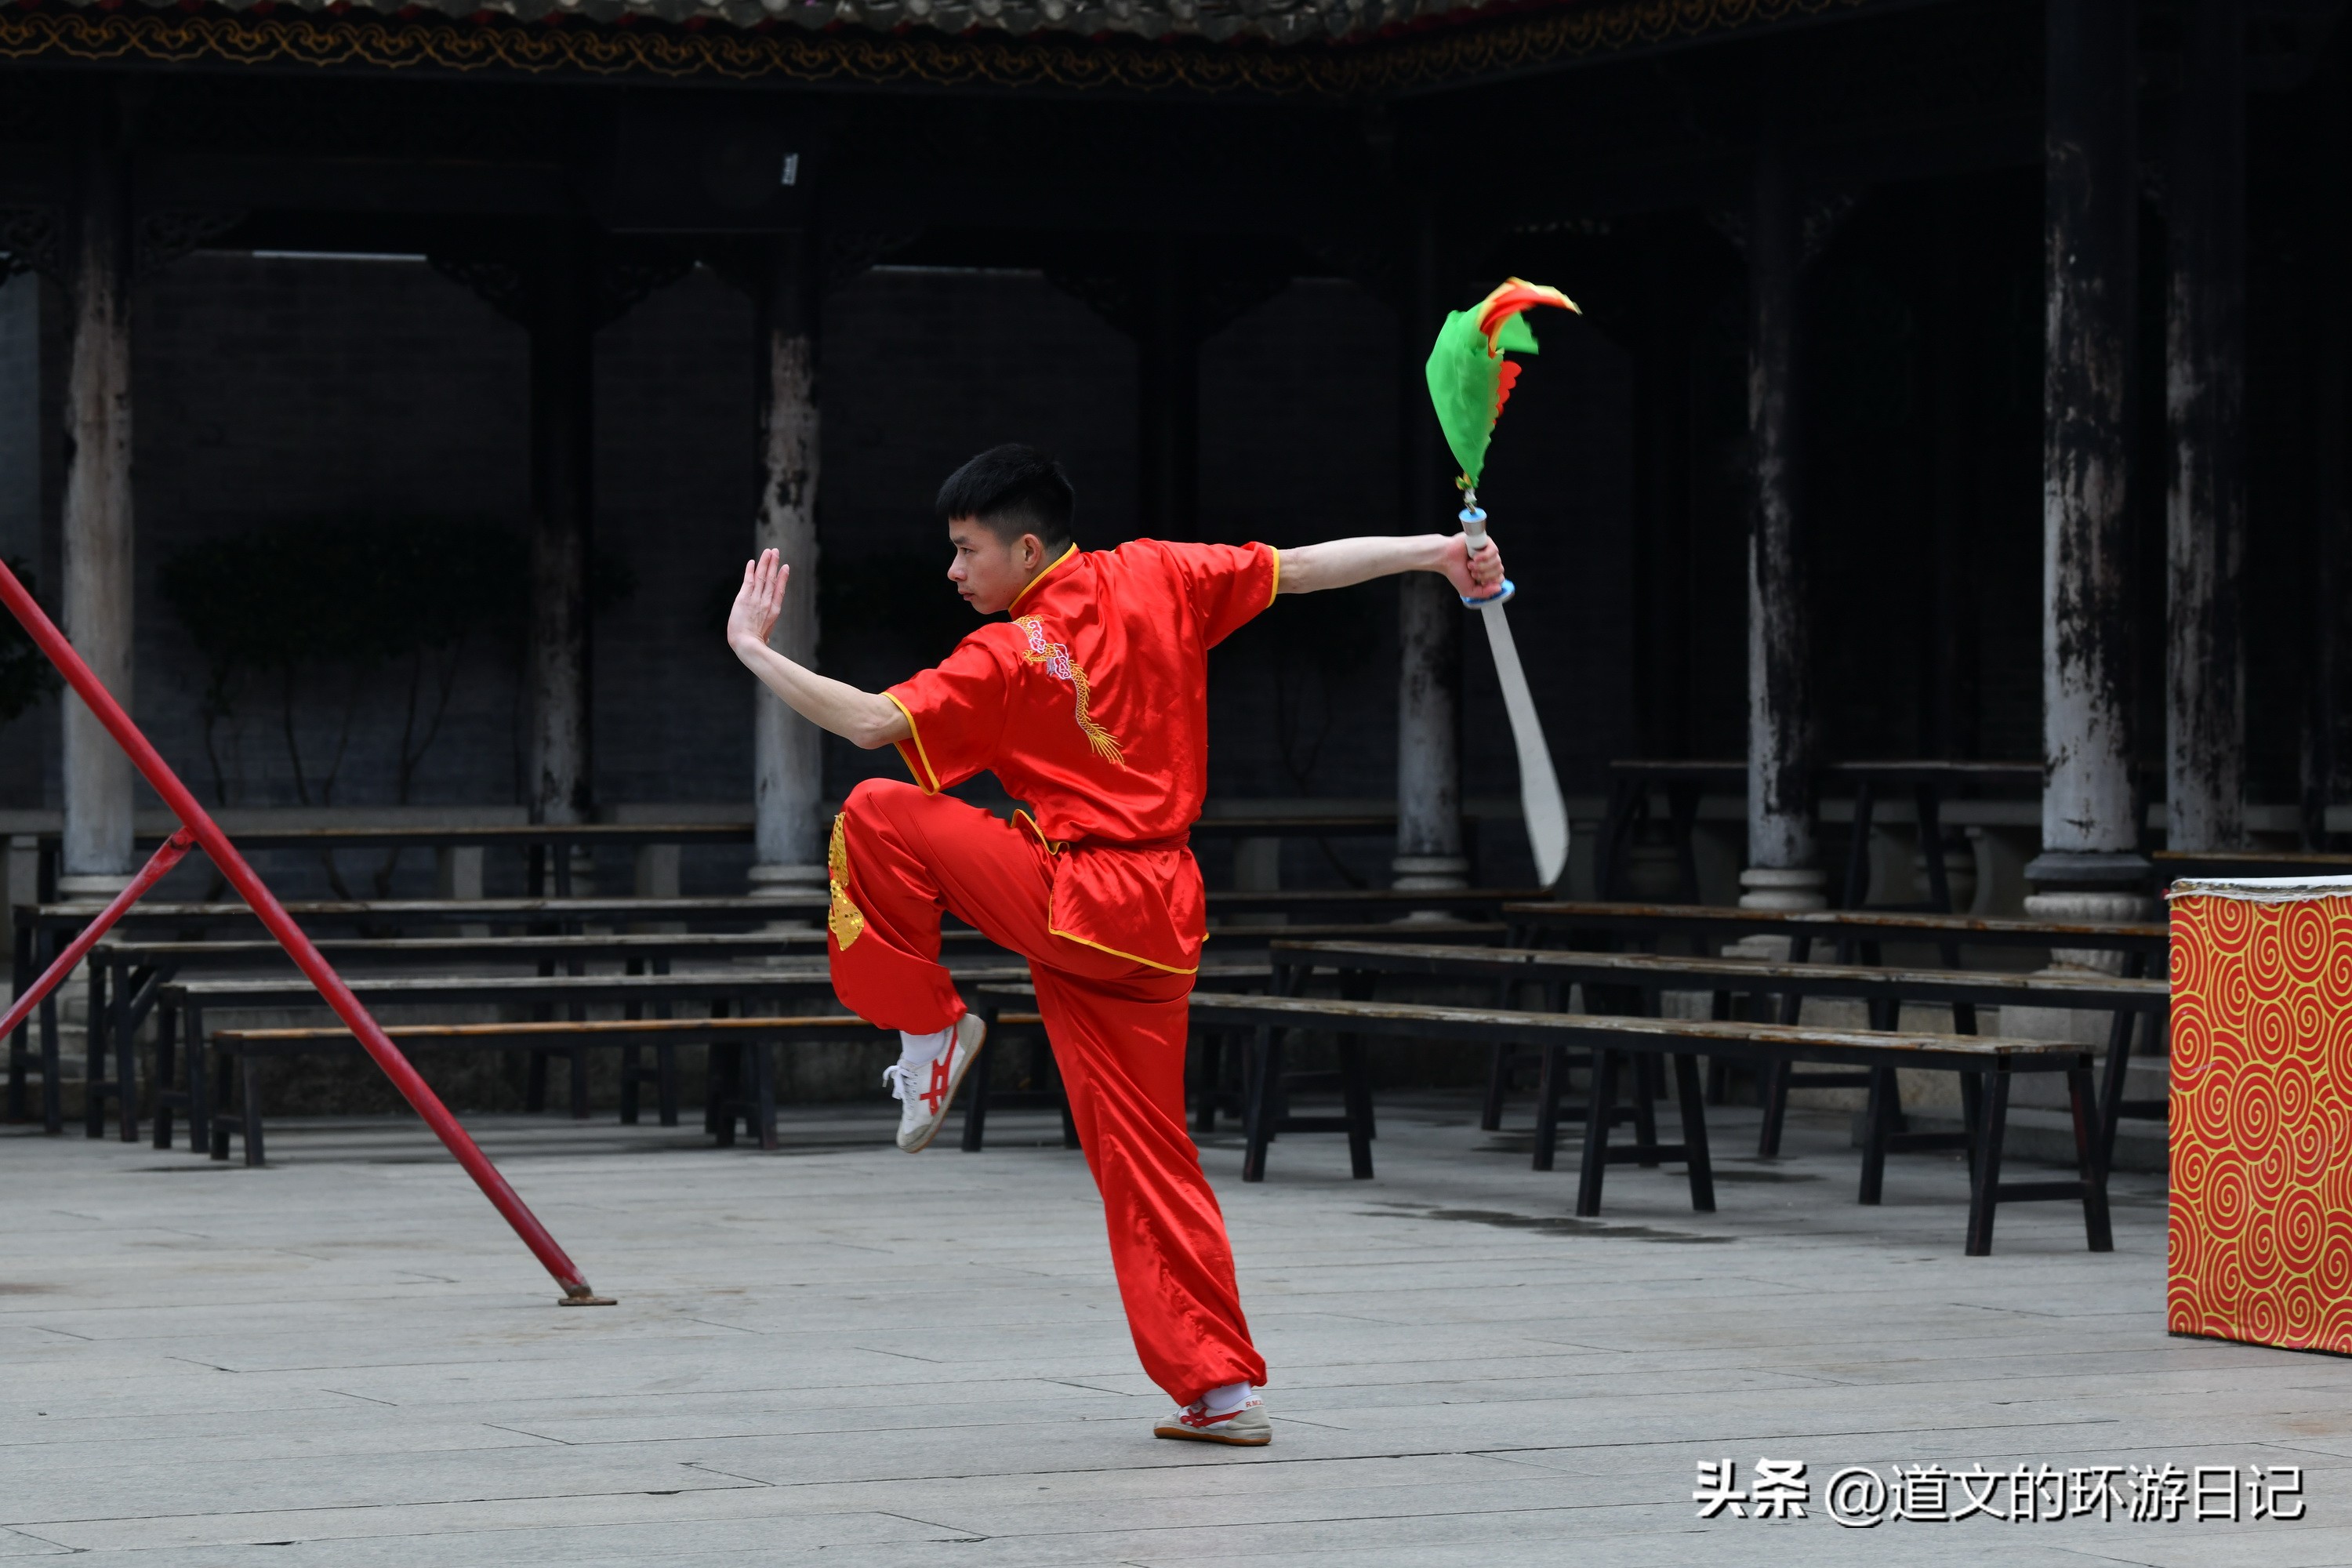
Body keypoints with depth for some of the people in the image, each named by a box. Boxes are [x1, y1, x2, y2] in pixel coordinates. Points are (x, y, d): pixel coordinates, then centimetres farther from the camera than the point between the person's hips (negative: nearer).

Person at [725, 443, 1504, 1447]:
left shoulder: (1008, 657, -11)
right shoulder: (1151, 580, 6)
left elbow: (873, 723, -18)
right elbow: (1304, 566, 6)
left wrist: (752, 649, -10)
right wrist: (1438, 552, 13)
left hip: (1073, 903, -7)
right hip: (1163, 919, 7)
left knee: (877, 818, -2)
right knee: (1144, 1152, 11)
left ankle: (930, 1029, 6)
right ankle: (1223, 1390, 7)